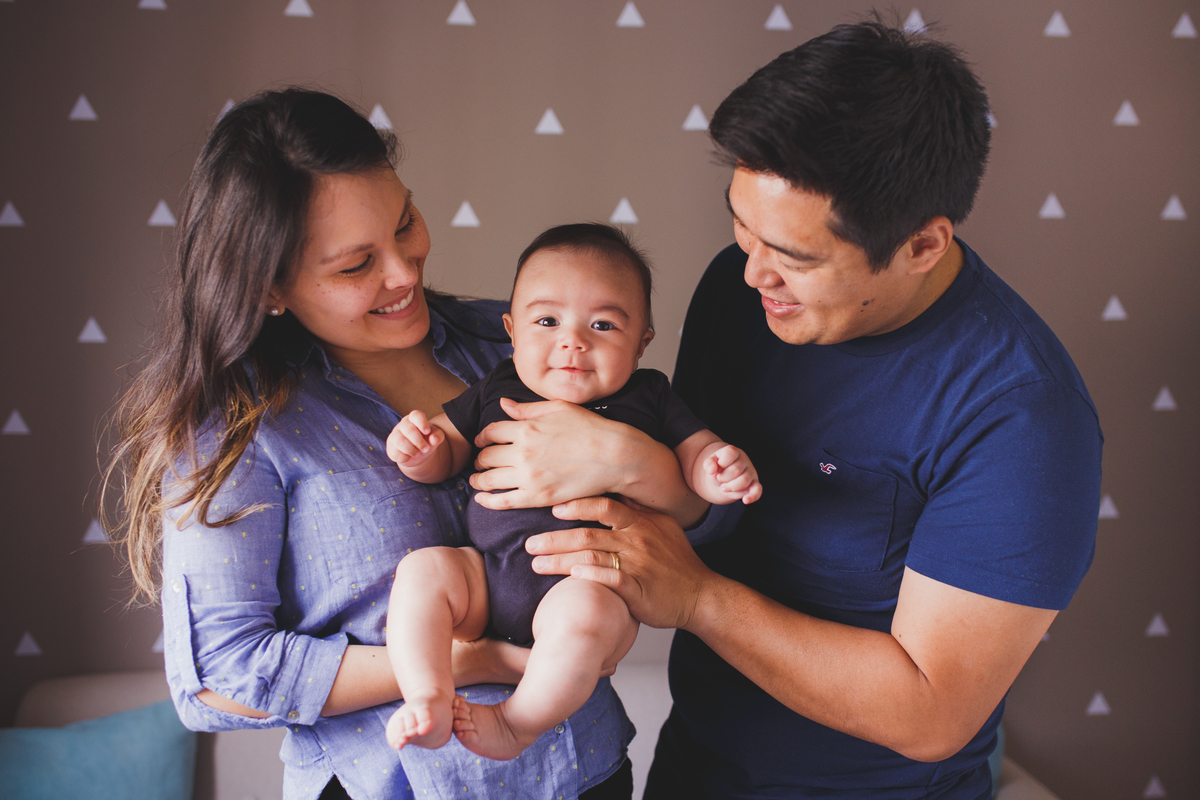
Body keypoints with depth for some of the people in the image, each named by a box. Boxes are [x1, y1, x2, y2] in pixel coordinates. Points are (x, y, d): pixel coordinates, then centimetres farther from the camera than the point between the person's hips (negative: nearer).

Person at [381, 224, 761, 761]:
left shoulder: (648, 397, 10)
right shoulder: (497, 392, 14)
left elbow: (696, 451, 12)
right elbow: (445, 456, 18)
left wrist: (720, 471, -13)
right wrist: (418, 451, -6)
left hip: (587, 581, -3)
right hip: (487, 573, 3)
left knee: (584, 612, -34)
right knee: (421, 569, -20)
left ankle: (516, 724, -15)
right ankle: (428, 700, -20)